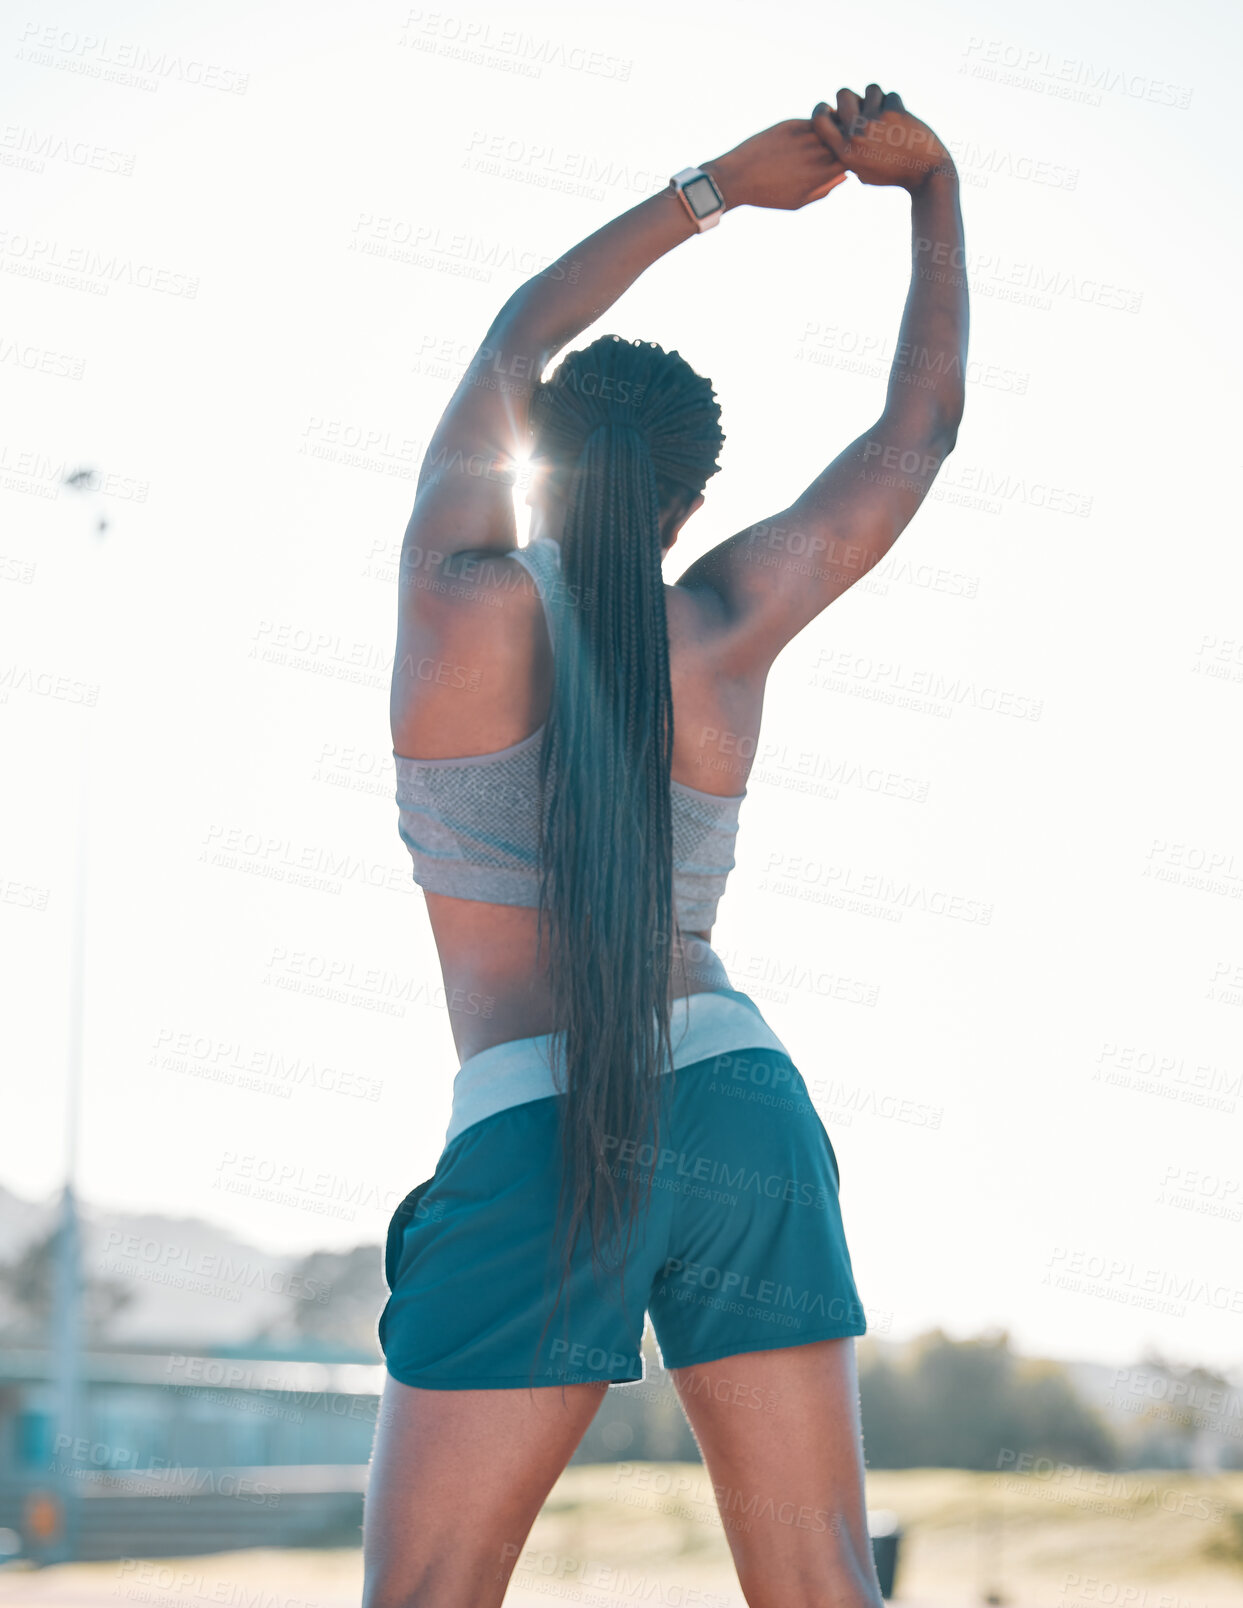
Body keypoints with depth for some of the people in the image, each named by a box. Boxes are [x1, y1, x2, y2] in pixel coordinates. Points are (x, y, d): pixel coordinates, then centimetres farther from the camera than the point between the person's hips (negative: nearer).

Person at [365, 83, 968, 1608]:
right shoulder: (726, 626, 6)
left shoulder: (450, 594, 1)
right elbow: (918, 426, 18)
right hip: (742, 1115, 3)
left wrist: (719, 184, 26)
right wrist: (931, 187, 25)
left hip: (537, 1145, -3)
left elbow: (514, 339, 18)